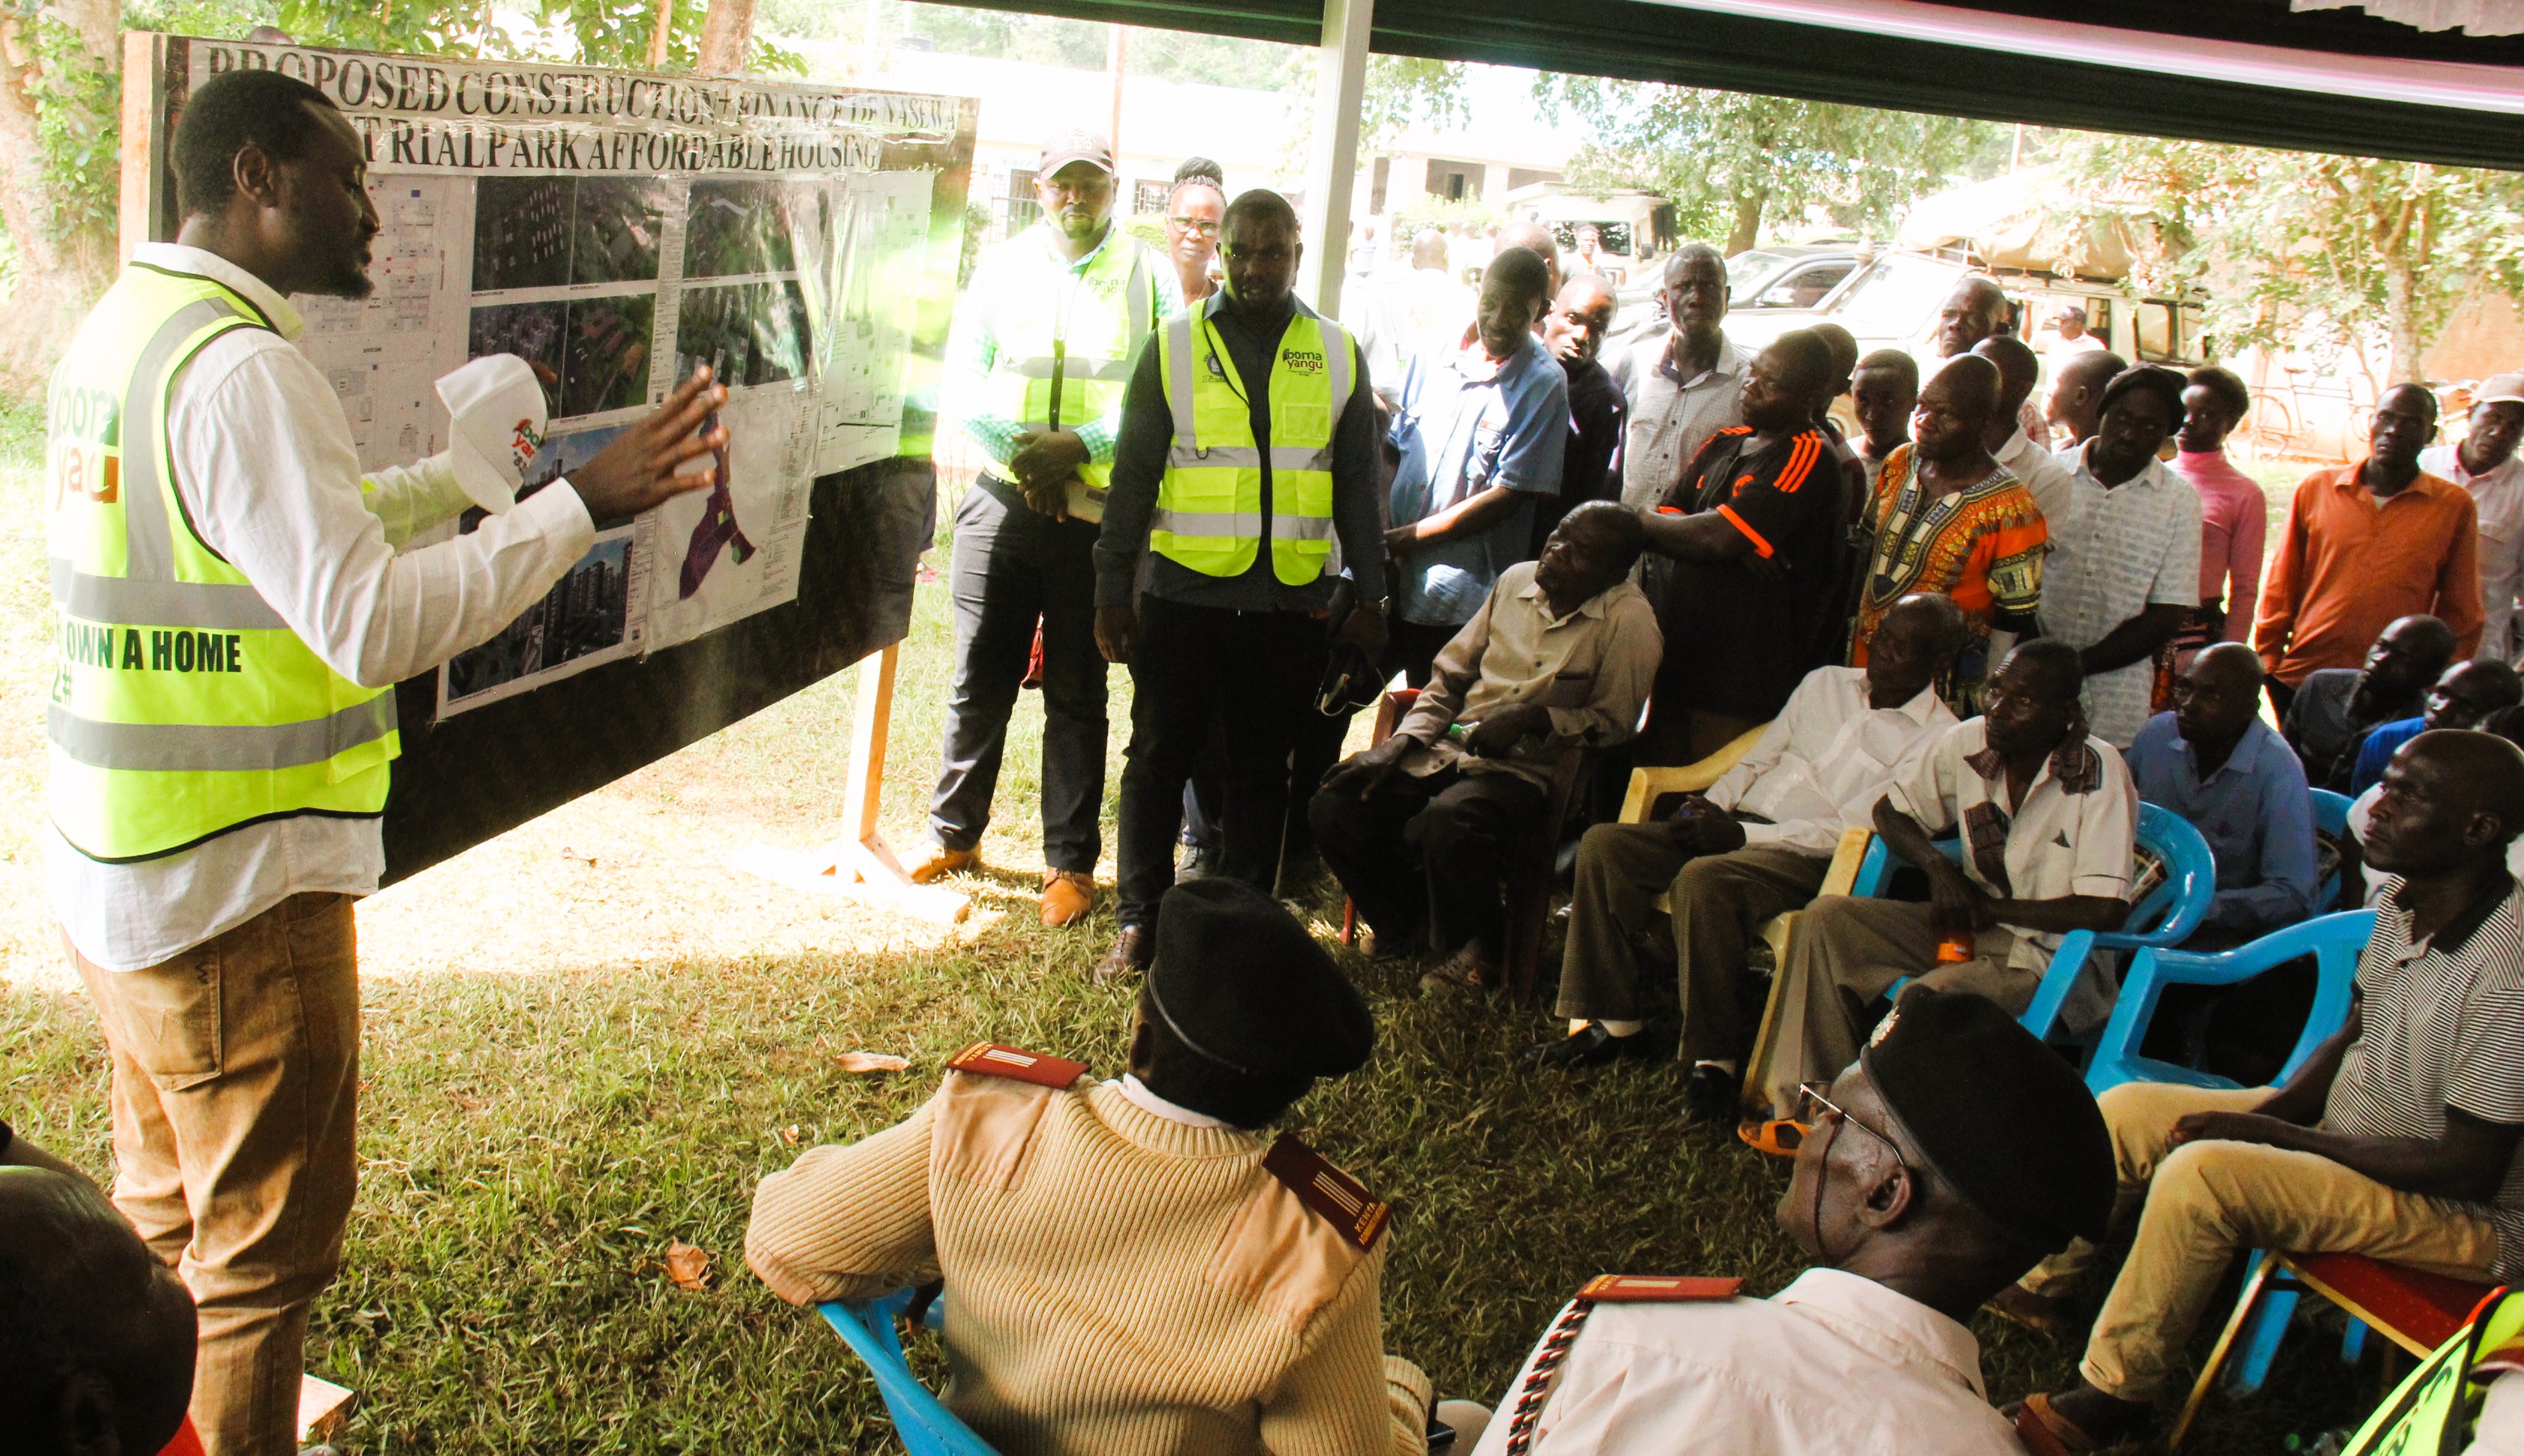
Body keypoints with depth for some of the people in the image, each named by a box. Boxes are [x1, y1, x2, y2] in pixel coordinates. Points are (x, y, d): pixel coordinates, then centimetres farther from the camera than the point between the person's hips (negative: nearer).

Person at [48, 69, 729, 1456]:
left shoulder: (119, 328, 9)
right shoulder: (242, 364, -22)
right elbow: (371, 623, -27)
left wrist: (460, 469, 17)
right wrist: (579, 505, -23)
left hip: (116, 863, 10)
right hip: (237, 888, -10)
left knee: (168, 1205, 26)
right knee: (266, 1236, 6)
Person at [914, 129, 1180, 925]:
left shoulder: (1149, 274, 4)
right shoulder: (1002, 265, 11)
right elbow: (961, 382, 5)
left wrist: (1082, 446, -17)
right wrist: (1019, 446, -11)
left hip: (1100, 510, -2)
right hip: (1002, 499, 2)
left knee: (1077, 693, 4)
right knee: (979, 677, 8)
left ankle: (1072, 860, 13)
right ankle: (956, 830, 24)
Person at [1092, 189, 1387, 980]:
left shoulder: (1337, 355, 7)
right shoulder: (1175, 345, 3)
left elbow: (1358, 486, 11)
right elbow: (1132, 477, 4)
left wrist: (1369, 595, 8)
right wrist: (1112, 591, 1)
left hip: (1290, 601, 1)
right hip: (1184, 591, -1)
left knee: (1262, 768, 9)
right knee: (1158, 760, 4)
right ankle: (1140, 923, 15)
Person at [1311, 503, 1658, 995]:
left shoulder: (1629, 620, -9)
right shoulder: (1517, 580, 9)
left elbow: (1613, 723, -6)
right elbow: (1450, 676, 14)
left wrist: (1535, 718, -19)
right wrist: (1397, 745, 2)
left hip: (1530, 770, -6)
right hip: (1449, 750, 6)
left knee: (1447, 822, -37)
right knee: (1334, 808, -12)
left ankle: (1476, 948, -5)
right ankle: (1410, 924, 14)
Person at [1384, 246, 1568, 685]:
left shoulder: (1543, 385, -6)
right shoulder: (1432, 357, 9)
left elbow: (1506, 496, -10)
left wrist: (1409, 537, -11)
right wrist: (1379, 539, -4)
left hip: (1465, 599, -4)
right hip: (1396, 581, 4)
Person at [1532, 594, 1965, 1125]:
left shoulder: (1939, 738, -4)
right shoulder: (1825, 683, 19)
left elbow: (1852, 828, -13)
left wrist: (1740, 835, -19)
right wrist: (1711, 805, 1)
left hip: (1811, 858, -7)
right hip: (1740, 826, 7)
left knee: (1702, 879, -37)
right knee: (1604, 845, -14)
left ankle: (1715, 1059, -27)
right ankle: (1611, 1020, -11)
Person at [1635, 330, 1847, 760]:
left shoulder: (1810, 456, -11)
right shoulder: (1724, 443, 15)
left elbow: (1718, 538, -20)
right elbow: (1660, 524, 7)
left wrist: (1643, 519, -2)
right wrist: (1735, 544, -13)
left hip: (1739, 678, -7)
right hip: (1674, 660, 7)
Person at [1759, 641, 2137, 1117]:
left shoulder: (2100, 772, -19)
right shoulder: (1969, 742, -4)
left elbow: (2105, 911, -23)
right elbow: (1891, 809, 11)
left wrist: (1991, 907, -15)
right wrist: (1936, 864, -9)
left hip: (2051, 956, -6)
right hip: (1975, 927, 7)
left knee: (1927, 998, -33)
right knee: (1827, 919, -11)